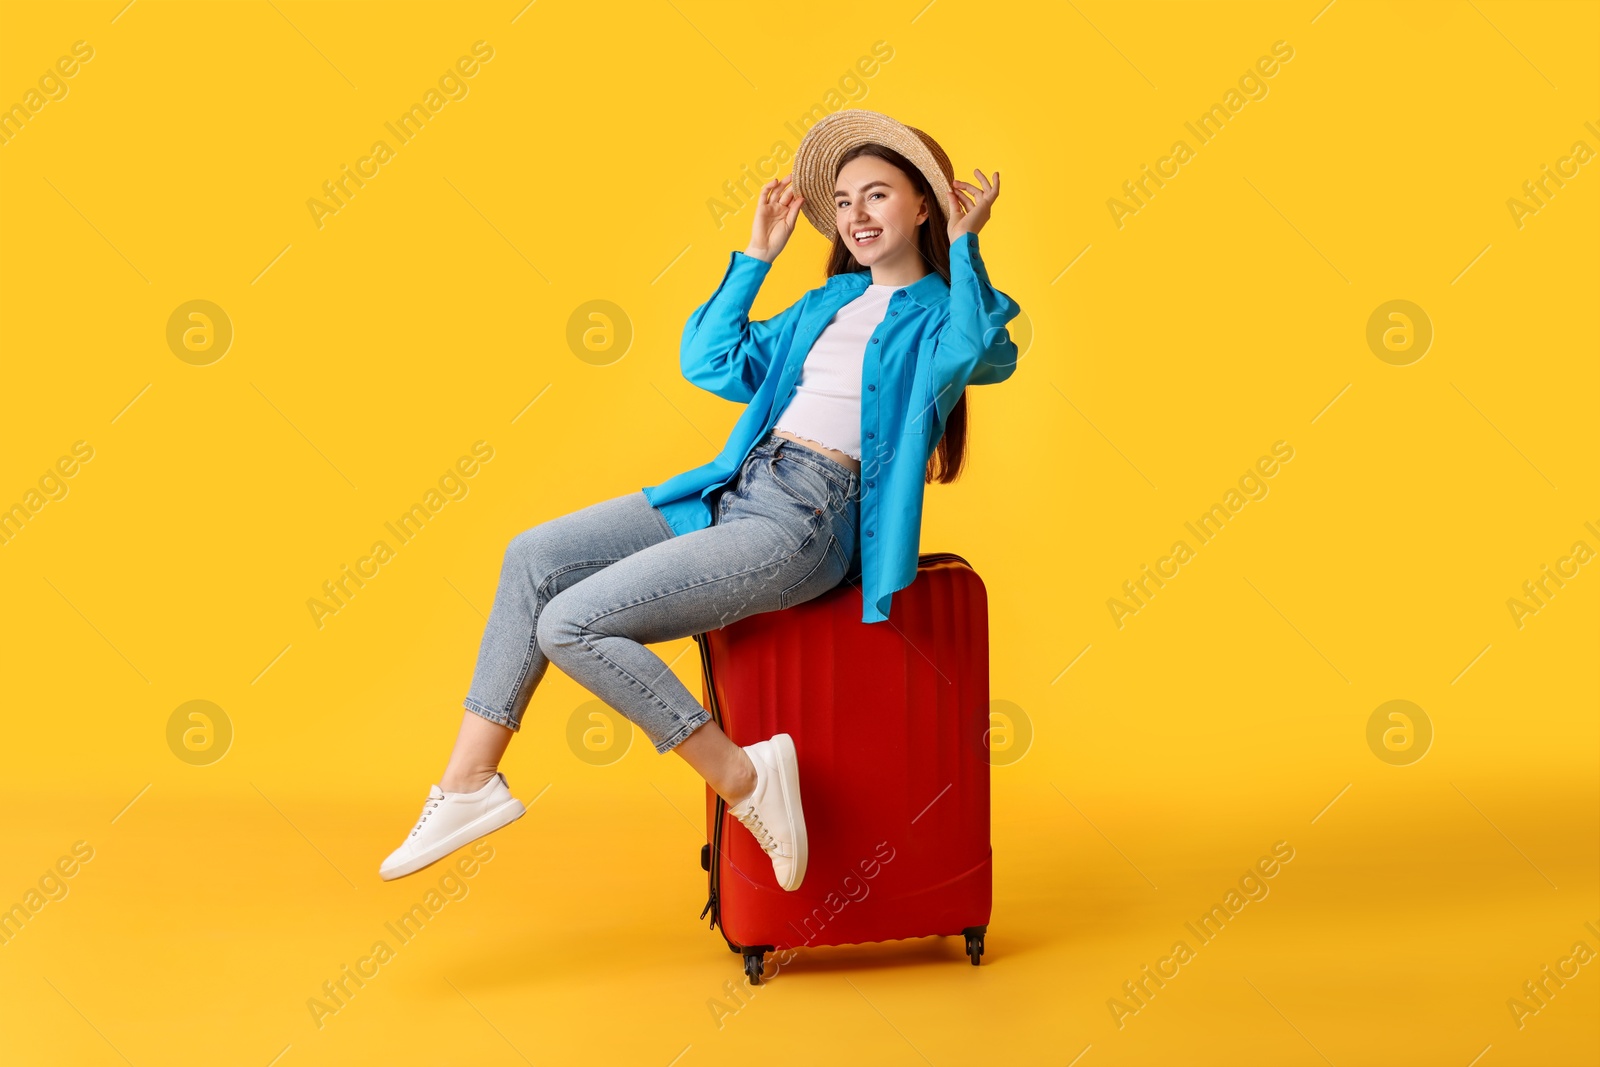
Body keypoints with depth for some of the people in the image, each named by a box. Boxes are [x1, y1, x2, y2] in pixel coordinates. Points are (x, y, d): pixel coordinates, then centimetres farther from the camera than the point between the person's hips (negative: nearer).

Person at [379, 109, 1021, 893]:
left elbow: (979, 353, -24)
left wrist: (965, 244, -13)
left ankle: (744, 777, -9)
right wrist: (757, 255, 23)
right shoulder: (829, 302, 22)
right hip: (734, 489, 8)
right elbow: (710, 362, 25)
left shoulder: (936, 311, 1)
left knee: (572, 624, -18)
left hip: (806, 520, -8)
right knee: (534, 557, -2)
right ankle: (470, 783, 2)